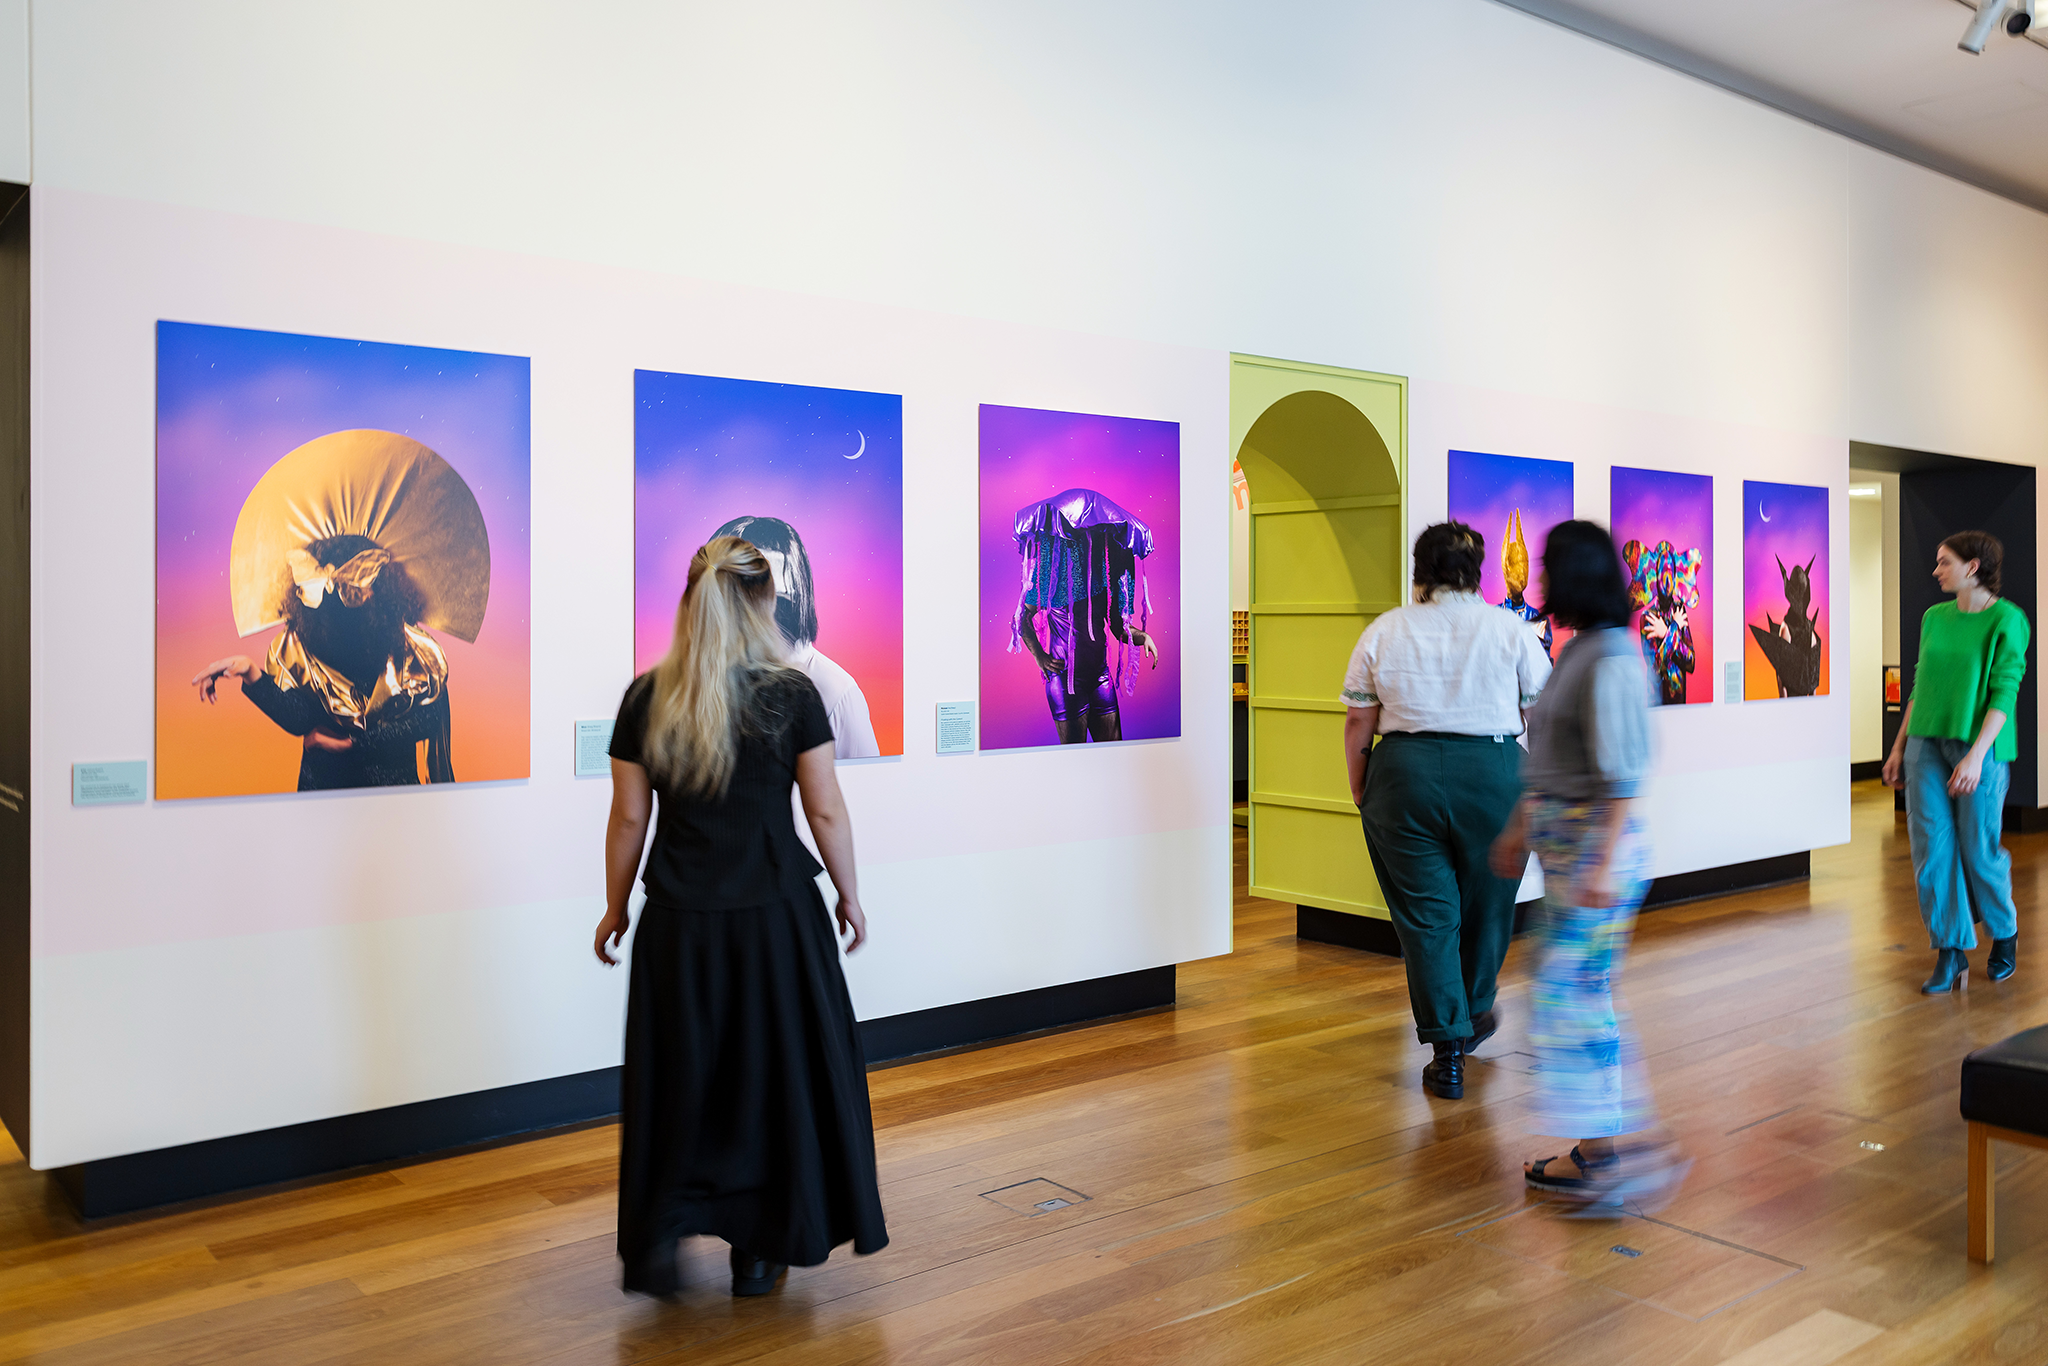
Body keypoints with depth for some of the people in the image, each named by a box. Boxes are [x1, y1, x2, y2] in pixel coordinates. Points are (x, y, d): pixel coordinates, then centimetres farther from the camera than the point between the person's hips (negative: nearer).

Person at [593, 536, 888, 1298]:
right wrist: (850, 897, 8)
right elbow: (826, 812, -5)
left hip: (680, 921, 2)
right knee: (773, 1075, 13)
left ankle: (660, 1229, 10)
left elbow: (629, 818, 1)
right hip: (775, 917, -1)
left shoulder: (647, 700, -3)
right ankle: (760, 1250, 23)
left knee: (680, 1080, 17)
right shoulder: (792, 695, -9)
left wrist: (615, 909, 14)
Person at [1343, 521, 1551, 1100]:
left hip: (1403, 776, 0)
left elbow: (1358, 723, 2)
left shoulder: (1383, 632, 2)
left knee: (1424, 914, 6)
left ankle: (1448, 1053, 7)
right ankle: (1475, 1012, 39)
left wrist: (1360, 790, 13)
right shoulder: (1512, 630, 1)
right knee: (1486, 900, 19)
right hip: (1493, 776, 1)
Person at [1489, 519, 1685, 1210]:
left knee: (1572, 996, -5)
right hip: (1564, 842, 10)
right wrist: (1519, 828, 23)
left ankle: (1639, 1148, 4)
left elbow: (1623, 775, -21)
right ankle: (1599, 1150, 23)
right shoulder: (1577, 651, 12)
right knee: (1575, 994, 13)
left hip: (1597, 843, -10)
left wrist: (1604, 866, -23)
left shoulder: (1611, 660, -17)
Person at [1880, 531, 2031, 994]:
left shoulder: (2006, 620, -7)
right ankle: (1950, 955, 8)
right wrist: (1900, 746, 13)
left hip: (1979, 748, -5)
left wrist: (1977, 754, -21)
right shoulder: (1934, 617, 10)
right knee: (1932, 850, 1)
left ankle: (2004, 933, 29)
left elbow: (2004, 693, -13)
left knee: (1979, 851, 2)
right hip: (1926, 743, 5)